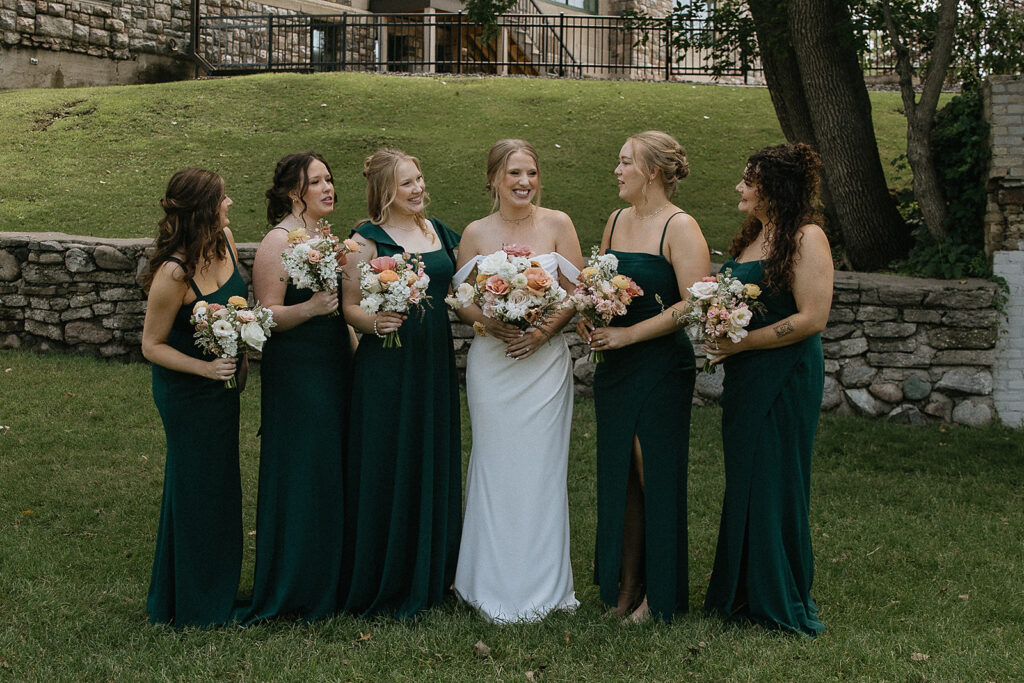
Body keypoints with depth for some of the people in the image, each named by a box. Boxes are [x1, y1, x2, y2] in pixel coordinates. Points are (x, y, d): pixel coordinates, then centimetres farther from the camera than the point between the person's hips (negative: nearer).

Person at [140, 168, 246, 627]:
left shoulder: (225, 240, -7)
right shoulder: (174, 272, -28)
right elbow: (152, 346, -19)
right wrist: (205, 367, -28)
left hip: (222, 383, 8)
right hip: (187, 394, -8)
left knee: (221, 483, 19)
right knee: (196, 490, 5)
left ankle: (219, 588, 37)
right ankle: (192, 606, 22)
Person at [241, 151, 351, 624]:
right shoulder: (278, 242, -11)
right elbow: (267, 315, -15)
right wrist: (310, 308, -30)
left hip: (334, 367, 8)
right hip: (294, 372, -8)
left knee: (331, 471, 11)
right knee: (299, 476, -4)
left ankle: (328, 580, 22)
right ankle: (293, 590, 7)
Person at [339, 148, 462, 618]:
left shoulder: (438, 231, 13)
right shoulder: (368, 239, -5)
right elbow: (349, 306, -7)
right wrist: (376, 322, -26)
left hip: (435, 363, 6)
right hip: (387, 364, -6)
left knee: (434, 465, 10)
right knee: (386, 470, -2)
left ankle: (430, 577, 23)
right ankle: (383, 585, 10)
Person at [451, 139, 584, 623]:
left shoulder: (557, 224, 2)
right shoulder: (476, 233, 3)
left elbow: (576, 292, 2)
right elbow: (460, 300, 6)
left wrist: (544, 330, -12)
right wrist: (488, 322, -13)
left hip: (545, 360, 0)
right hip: (492, 362, 0)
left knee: (541, 468, 2)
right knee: (495, 466, 2)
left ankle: (542, 586, 14)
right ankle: (495, 587, 12)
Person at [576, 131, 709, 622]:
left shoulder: (681, 228, -11)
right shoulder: (616, 221, 12)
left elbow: (694, 304, -17)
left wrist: (628, 334, -17)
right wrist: (587, 316, 1)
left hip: (662, 366, -7)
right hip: (614, 366, 7)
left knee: (655, 476, -1)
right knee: (618, 475, 10)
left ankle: (659, 595, 11)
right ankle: (624, 586, 21)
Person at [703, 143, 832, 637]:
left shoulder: (806, 238, -13)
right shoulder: (752, 235, 12)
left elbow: (812, 318, -19)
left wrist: (738, 343, -17)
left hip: (786, 377, -8)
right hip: (744, 375, 8)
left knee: (773, 482, 0)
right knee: (742, 480, 12)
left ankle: (781, 601, 14)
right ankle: (742, 593, 24)